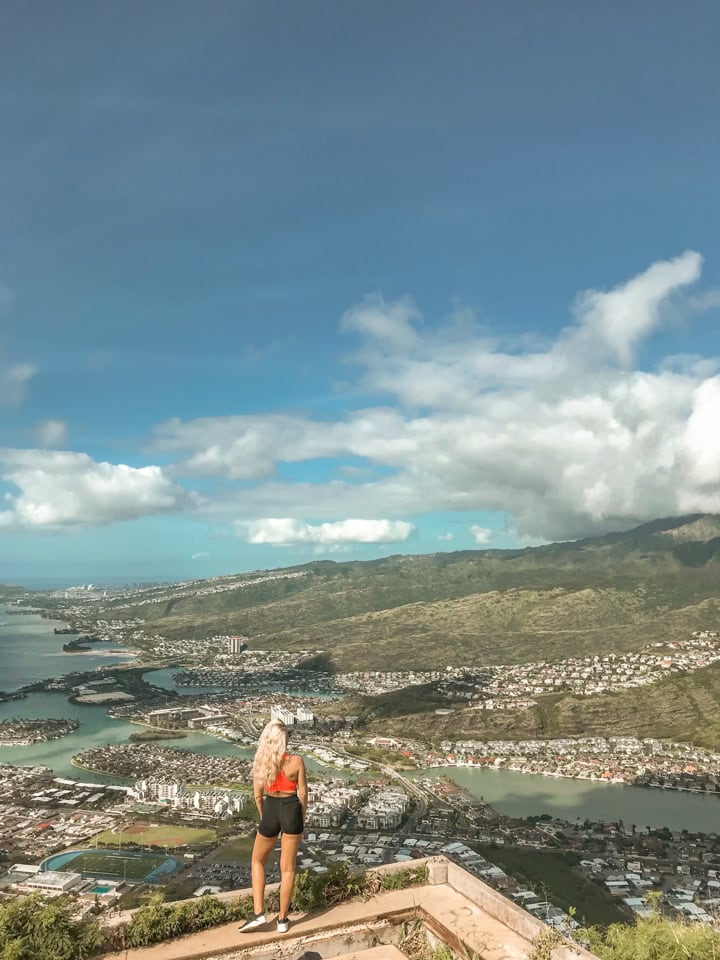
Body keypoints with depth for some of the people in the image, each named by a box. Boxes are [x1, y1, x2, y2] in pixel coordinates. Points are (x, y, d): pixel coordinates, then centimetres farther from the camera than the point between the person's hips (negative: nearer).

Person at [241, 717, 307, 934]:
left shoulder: (260, 762, -8)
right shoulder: (296, 761, -14)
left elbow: (258, 796, 1)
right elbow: (303, 794, -6)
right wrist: (302, 821, 9)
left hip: (270, 810, 1)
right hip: (291, 810, -1)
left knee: (258, 861, 23)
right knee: (287, 868, 13)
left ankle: (259, 913, 14)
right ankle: (282, 919, 21)